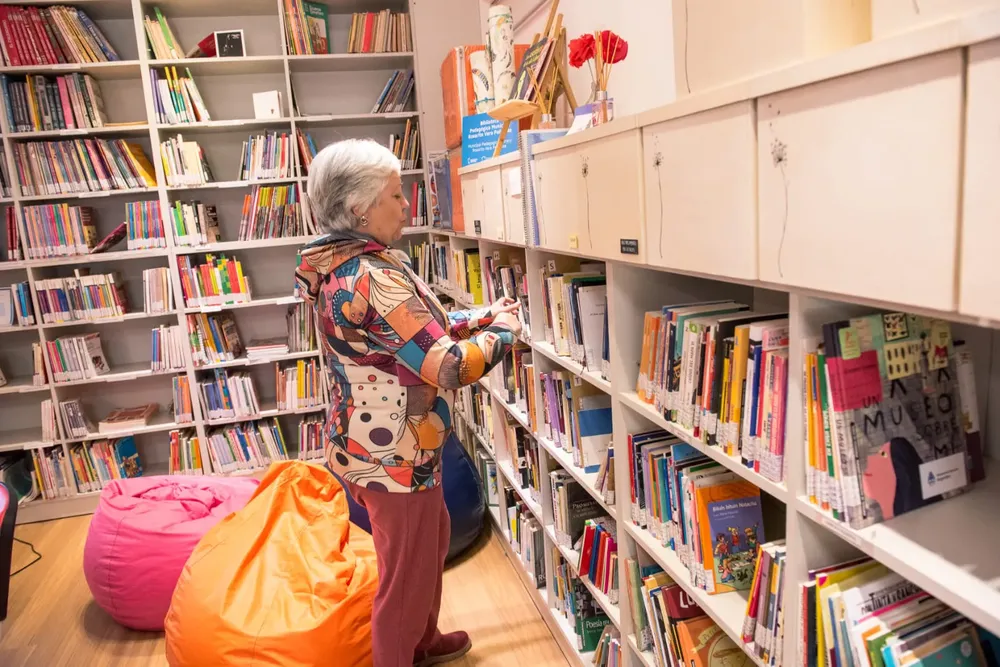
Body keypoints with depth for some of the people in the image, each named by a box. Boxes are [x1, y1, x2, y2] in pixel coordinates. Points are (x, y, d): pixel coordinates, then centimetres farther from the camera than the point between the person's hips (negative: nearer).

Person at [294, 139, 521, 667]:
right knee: (407, 575, 11)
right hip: (393, 455, -10)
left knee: (432, 539, 29)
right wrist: (502, 330, -11)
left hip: (377, 444, 10)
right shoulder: (374, 277, -28)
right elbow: (449, 365, -28)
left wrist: (478, 317, 4)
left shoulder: (342, 265, 4)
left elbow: (416, 331, 13)